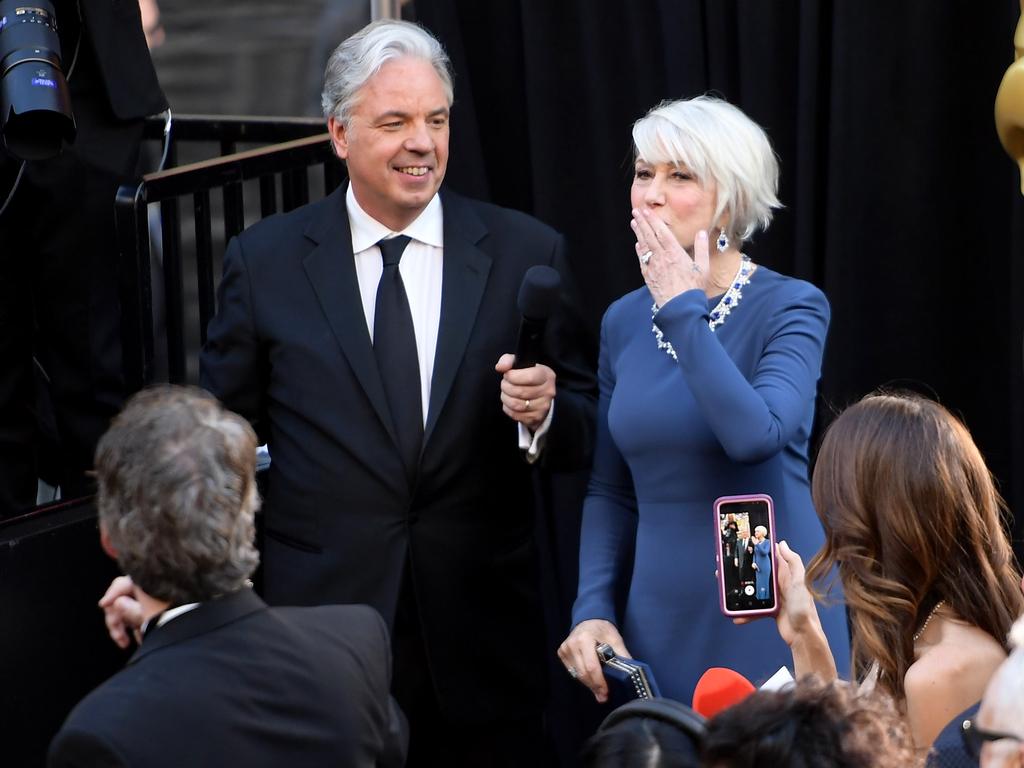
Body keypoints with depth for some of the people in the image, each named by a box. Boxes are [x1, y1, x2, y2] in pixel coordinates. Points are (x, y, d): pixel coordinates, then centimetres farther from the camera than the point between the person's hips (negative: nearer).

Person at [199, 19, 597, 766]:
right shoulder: (264, 261, 2)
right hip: (325, 625, 0)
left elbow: (588, 437, 5)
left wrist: (545, 412, -17)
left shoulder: (527, 253, 2)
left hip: (482, 642, 1)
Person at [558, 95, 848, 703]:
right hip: (660, 626, 5)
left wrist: (684, 310, -17)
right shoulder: (625, 321, 8)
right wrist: (593, 610, 0)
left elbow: (756, 434, -26)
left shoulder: (791, 307, -8)